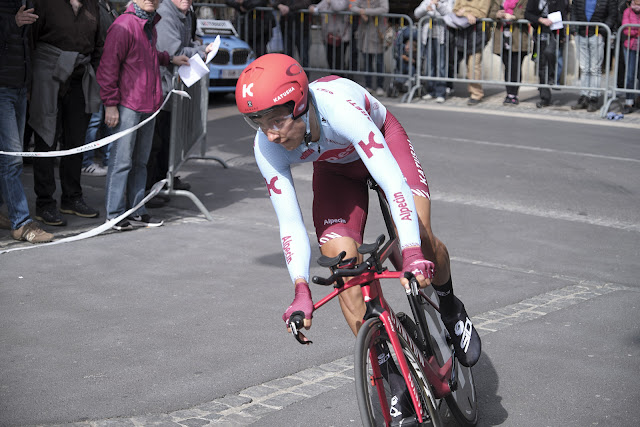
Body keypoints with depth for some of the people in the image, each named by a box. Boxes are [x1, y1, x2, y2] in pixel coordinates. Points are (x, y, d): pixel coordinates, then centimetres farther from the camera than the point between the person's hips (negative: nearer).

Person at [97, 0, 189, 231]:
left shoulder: (150, 25, 15)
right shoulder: (124, 26, -13)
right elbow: (108, 66, -15)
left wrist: (170, 59, 26)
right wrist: (111, 103, -16)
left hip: (149, 106, 9)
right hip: (127, 106, -9)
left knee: (140, 162, 13)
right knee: (122, 161, -5)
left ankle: (136, 212, 20)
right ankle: (115, 214, 1)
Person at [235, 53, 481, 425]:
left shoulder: (339, 106, -43)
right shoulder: (267, 148, -29)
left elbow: (394, 182, -48)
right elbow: (290, 223, -24)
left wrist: (413, 255, -59)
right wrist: (301, 289, -37)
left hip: (381, 140, -3)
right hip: (335, 167, 3)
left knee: (420, 238, -24)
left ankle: (450, 308, 9)